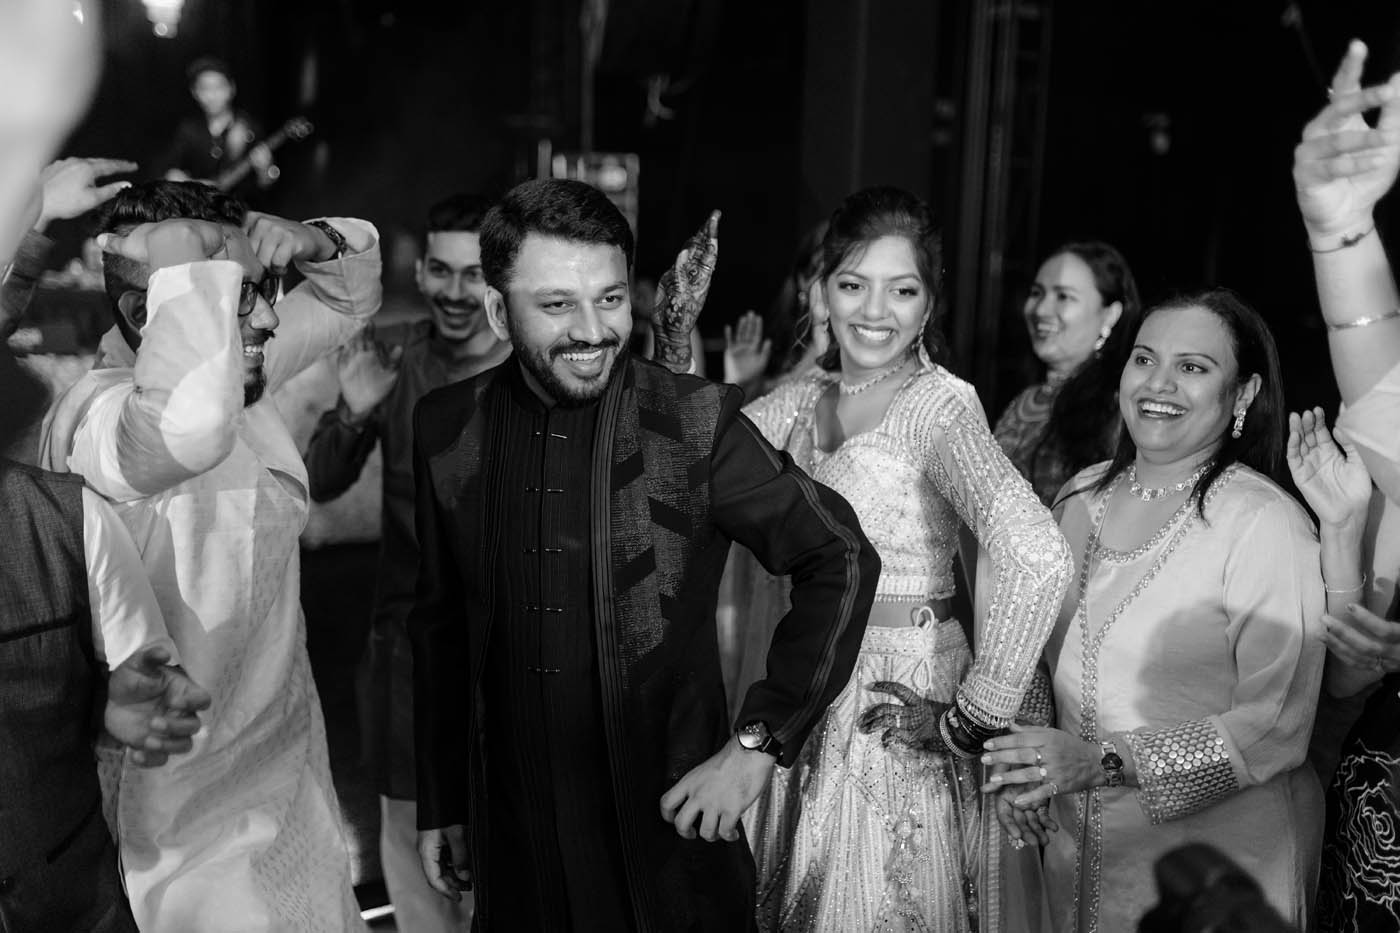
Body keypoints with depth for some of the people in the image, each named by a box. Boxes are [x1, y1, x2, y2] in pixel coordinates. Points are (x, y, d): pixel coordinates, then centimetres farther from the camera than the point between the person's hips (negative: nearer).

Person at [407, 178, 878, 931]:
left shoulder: (695, 420, -14)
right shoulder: (445, 428, -4)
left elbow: (842, 561, -10)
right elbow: (441, 623, 6)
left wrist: (756, 744, -15)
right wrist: (439, 805, 10)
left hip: (671, 818, -2)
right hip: (513, 839, 3)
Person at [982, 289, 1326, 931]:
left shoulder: (1265, 523, -17)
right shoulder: (1083, 497, 1)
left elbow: (1276, 730, -18)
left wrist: (1104, 761, -25)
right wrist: (1021, 755, -5)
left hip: (1218, 861, -5)